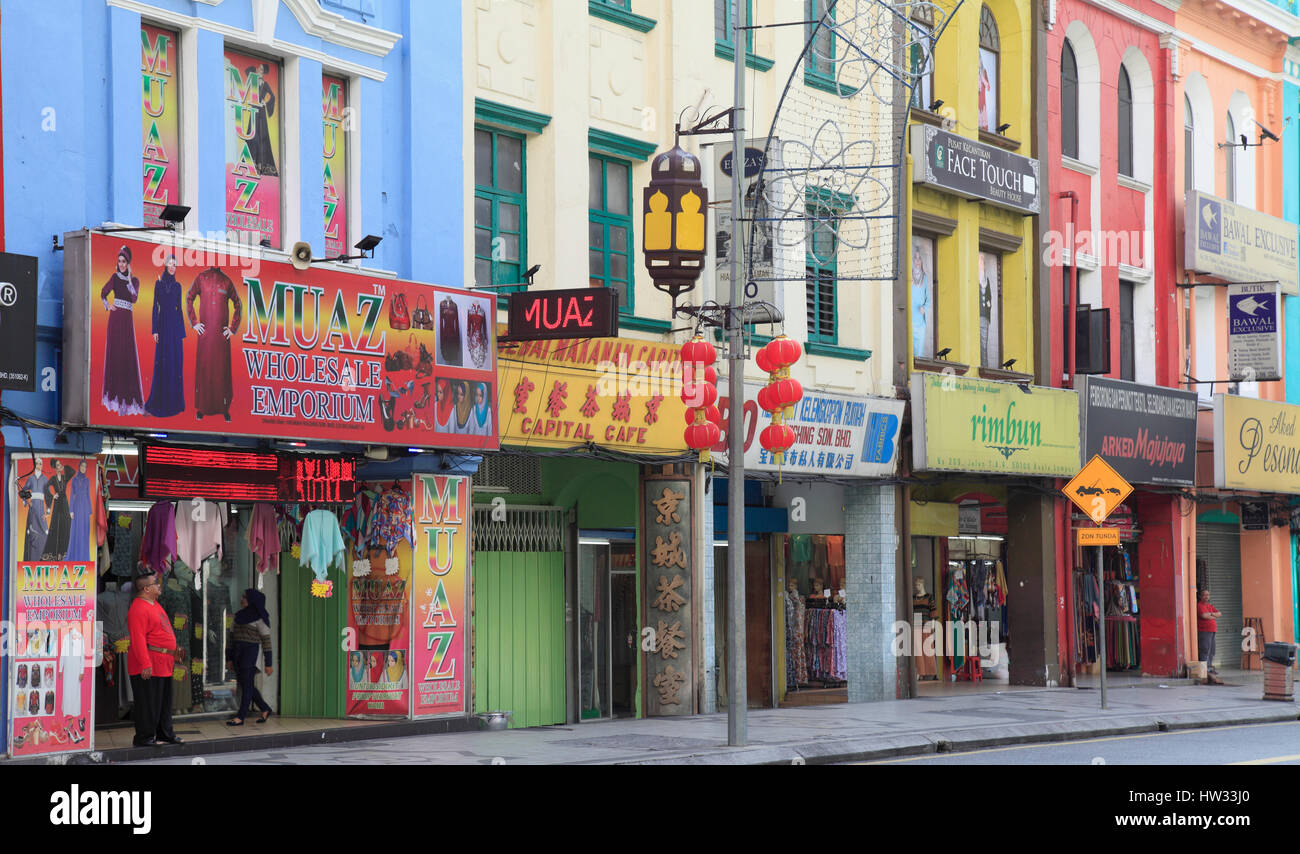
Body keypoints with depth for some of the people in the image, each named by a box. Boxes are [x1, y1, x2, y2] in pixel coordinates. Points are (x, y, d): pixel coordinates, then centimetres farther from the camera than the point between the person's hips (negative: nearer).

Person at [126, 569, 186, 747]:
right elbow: (138, 639, -23)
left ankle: (165, 733, 27)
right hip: (149, 666, -10)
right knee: (148, 702, -5)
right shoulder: (138, 609, -17)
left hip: (164, 664, 10)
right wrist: (145, 664, -27)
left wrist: (174, 649, 25)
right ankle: (145, 737, 2)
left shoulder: (154, 604, 16)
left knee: (165, 701, 17)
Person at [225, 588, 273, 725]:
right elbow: (232, 637, 16)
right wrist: (230, 659, 14)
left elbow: (266, 640, -6)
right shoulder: (239, 616, 14)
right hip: (237, 653, 8)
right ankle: (265, 709, 23)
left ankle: (241, 717, -4)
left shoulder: (259, 619, -6)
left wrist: (268, 664, -9)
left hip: (251, 651, -8)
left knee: (247, 685, -5)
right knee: (244, 684, 10)